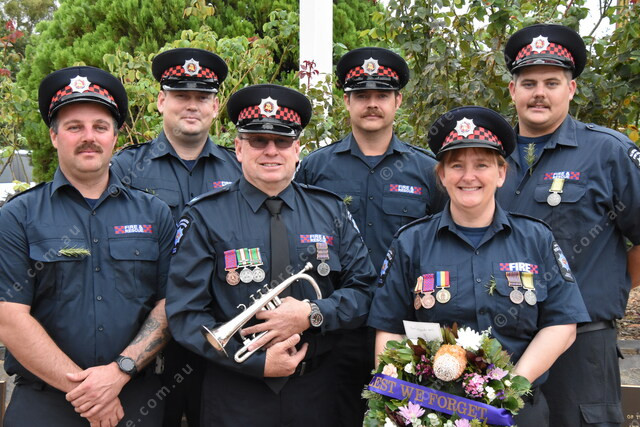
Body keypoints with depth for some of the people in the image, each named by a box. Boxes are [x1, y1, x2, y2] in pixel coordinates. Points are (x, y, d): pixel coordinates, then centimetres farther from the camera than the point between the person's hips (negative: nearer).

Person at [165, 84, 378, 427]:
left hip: (318, 390, 3)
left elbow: (365, 290, 2)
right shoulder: (204, 218, -5)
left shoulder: (331, 211, 4)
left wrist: (312, 315, -16)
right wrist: (258, 363, -16)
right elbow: (185, 314, -9)